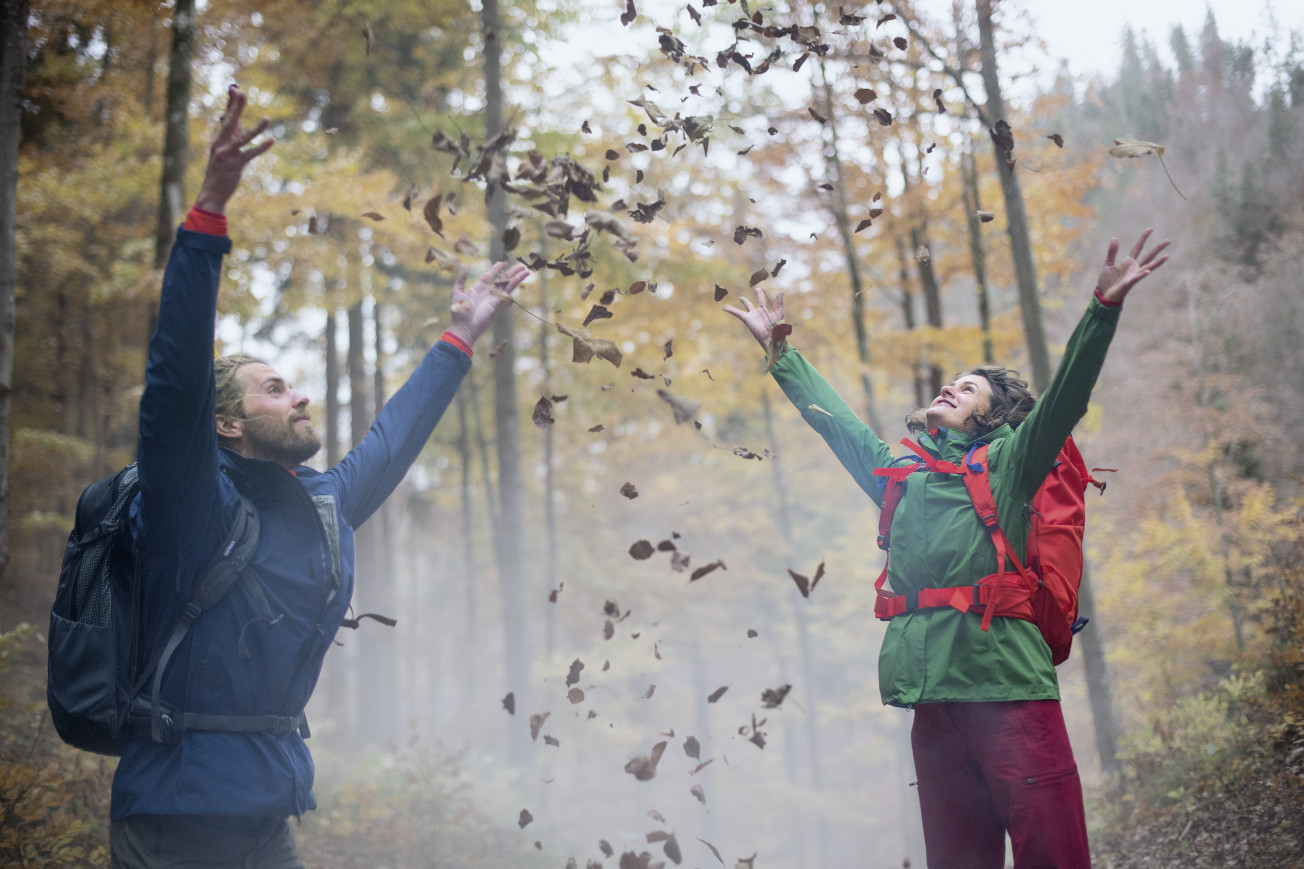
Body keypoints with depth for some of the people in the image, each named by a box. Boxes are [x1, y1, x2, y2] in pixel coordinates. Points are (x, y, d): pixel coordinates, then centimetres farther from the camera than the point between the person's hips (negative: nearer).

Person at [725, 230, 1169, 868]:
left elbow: (1064, 397, -5)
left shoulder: (1006, 463, 8)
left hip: (1008, 684, -4)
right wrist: (779, 348, 37)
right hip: (932, 693, 5)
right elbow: (831, 417, 31)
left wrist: (1104, 308, -16)